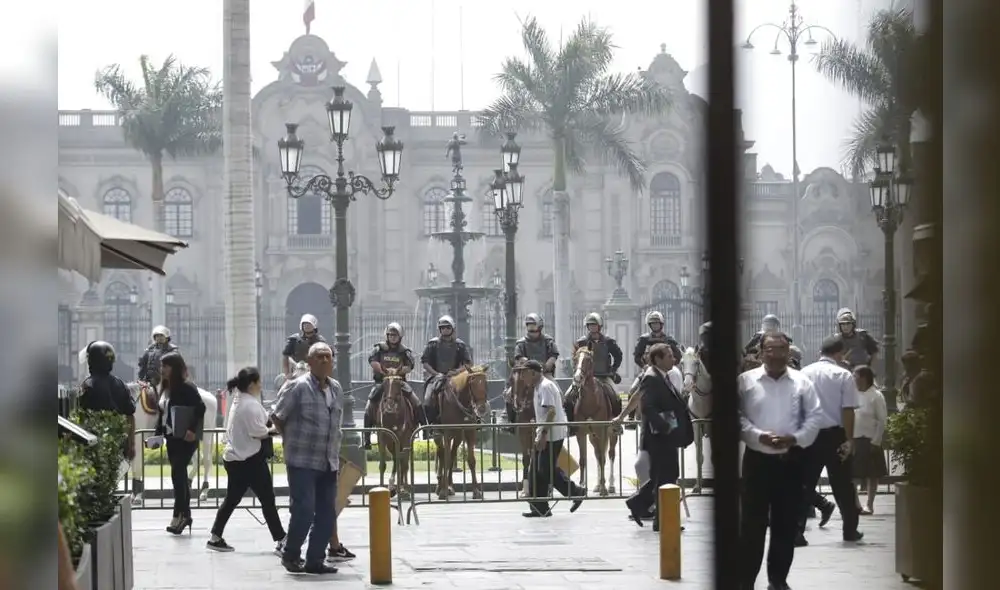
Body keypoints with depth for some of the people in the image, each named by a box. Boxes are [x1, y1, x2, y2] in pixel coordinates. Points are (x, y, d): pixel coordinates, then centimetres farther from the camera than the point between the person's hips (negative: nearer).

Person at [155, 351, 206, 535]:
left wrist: (193, 430, -28)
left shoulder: (187, 388, -13)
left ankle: (180, 515, -9)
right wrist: (158, 433, 9)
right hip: (172, 438, 8)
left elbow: (200, 408, -20)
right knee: (180, 475, 12)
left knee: (178, 474, -12)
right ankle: (185, 515, 18)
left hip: (185, 439, -8)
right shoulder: (166, 388, 11)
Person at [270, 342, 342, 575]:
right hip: (302, 461, -7)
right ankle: (291, 556, 10)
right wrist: (291, 440, 1)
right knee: (304, 510, -8)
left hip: (329, 463, 7)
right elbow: (277, 417, -4)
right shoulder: (299, 387, -10)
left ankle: (315, 560, 16)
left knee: (327, 514, 6)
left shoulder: (336, 389, 10)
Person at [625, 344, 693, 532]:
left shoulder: (664, 378, 15)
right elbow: (647, 407, -26)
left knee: (670, 474, 16)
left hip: (667, 437, 10)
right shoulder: (651, 379, -16)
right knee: (664, 478, -3)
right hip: (659, 437, -10)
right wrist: (664, 427, -27)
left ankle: (639, 502, 24)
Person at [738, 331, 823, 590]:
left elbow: (814, 417, 2)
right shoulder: (745, 381, 0)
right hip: (757, 459, -2)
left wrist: (794, 438, -13)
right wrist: (759, 436, -18)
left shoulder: (802, 382, 3)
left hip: (790, 460, 2)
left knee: (786, 524, 8)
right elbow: (738, 417, -3)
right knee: (752, 523, -2)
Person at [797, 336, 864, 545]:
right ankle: (850, 530, 23)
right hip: (834, 435, -1)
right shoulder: (844, 376, -6)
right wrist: (849, 440, -4)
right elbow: (848, 410, -10)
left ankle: (796, 532, -6)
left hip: (809, 435, 2)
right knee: (842, 484, 13)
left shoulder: (804, 373, 1)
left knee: (805, 484, 3)